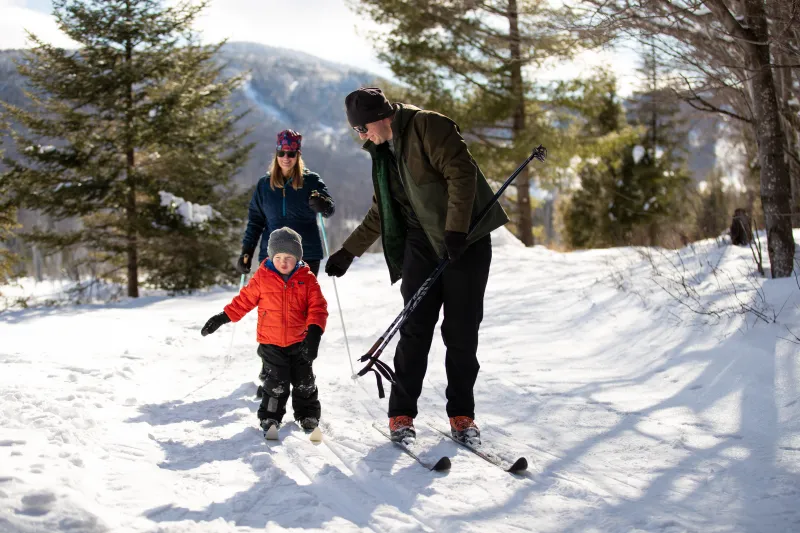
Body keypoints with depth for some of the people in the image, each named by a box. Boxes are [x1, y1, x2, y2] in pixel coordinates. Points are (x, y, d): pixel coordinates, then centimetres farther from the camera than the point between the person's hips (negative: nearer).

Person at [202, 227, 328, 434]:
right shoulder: (262, 278, -6)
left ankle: (308, 415, 30)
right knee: (276, 383, -3)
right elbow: (244, 300, 2)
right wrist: (223, 317, -1)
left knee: (304, 382, 12)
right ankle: (270, 418, 14)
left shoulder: (307, 279, -6)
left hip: (299, 342, 1)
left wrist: (315, 330, -24)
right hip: (271, 343, -1)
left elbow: (318, 306, -10)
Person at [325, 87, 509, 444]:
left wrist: (456, 231, -25)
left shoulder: (427, 126, -9)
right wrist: (349, 251, 24)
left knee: (461, 332, -2)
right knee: (415, 329, -4)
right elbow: (379, 214, 25)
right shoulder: (384, 151, 16)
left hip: (465, 241, -6)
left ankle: (462, 414, 9)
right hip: (422, 244, 6)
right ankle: (401, 414, 3)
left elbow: (462, 173, -19)